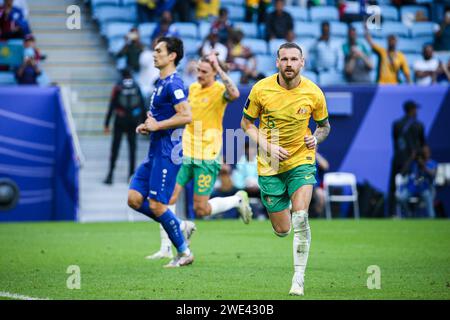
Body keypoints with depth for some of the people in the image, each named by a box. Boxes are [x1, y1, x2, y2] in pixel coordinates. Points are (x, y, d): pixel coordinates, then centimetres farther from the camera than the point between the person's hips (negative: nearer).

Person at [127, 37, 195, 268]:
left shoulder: (173, 84, -14)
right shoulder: (160, 83, 17)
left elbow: (186, 116, -24)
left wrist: (156, 126, -17)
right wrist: (148, 126, 12)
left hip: (167, 152, -10)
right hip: (155, 151, 10)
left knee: (156, 205, -8)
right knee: (134, 199, 5)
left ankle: (184, 252, 5)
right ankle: (180, 227, 15)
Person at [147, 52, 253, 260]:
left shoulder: (219, 90, -11)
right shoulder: (193, 88, 9)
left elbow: (234, 94, -37)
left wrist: (219, 68, -32)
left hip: (207, 157, -6)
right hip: (186, 154, 6)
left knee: (201, 210, -3)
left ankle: (238, 199, 23)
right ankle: (166, 248, 4)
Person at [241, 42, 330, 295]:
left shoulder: (314, 93, -8)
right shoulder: (261, 89, -10)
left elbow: (324, 125, 8)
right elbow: (247, 122, 3)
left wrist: (316, 138, -14)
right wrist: (267, 146, -12)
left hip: (301, 160, -1)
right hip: (270, 166, 1)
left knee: (300, 217, -22)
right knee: (282, 230, 6)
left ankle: (299, 277, -10)